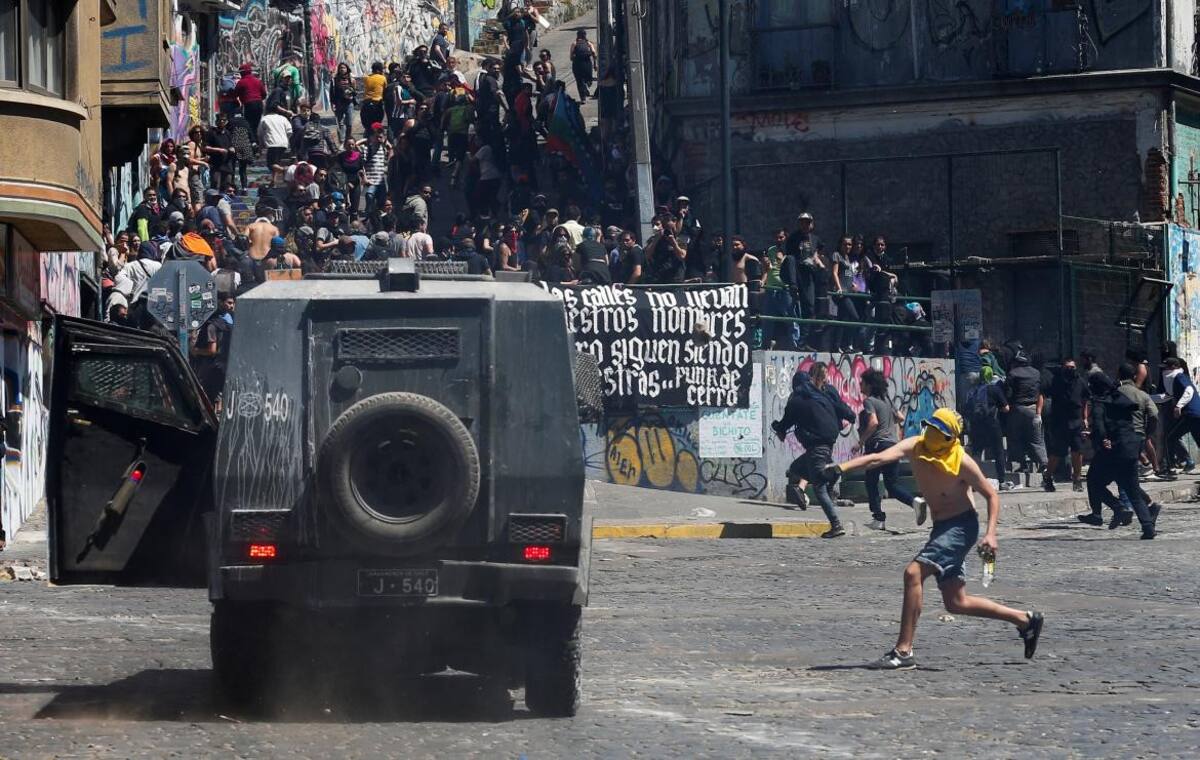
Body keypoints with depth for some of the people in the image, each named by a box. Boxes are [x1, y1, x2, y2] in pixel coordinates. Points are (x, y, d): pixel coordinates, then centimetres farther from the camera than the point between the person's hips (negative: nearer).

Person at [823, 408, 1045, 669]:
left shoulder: (962, 462, -17)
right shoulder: (915, 447, -6)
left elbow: (991, 495, -6)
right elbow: (879, 458, -20)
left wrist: (990, 533, -18)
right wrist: (841, 468, -36)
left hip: (961, 527, -8)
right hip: (940, 528, 8)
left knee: (914, 573, -23)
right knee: (956, 603, 13)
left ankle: (903, 652, -20)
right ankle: (1026, 620, 30)